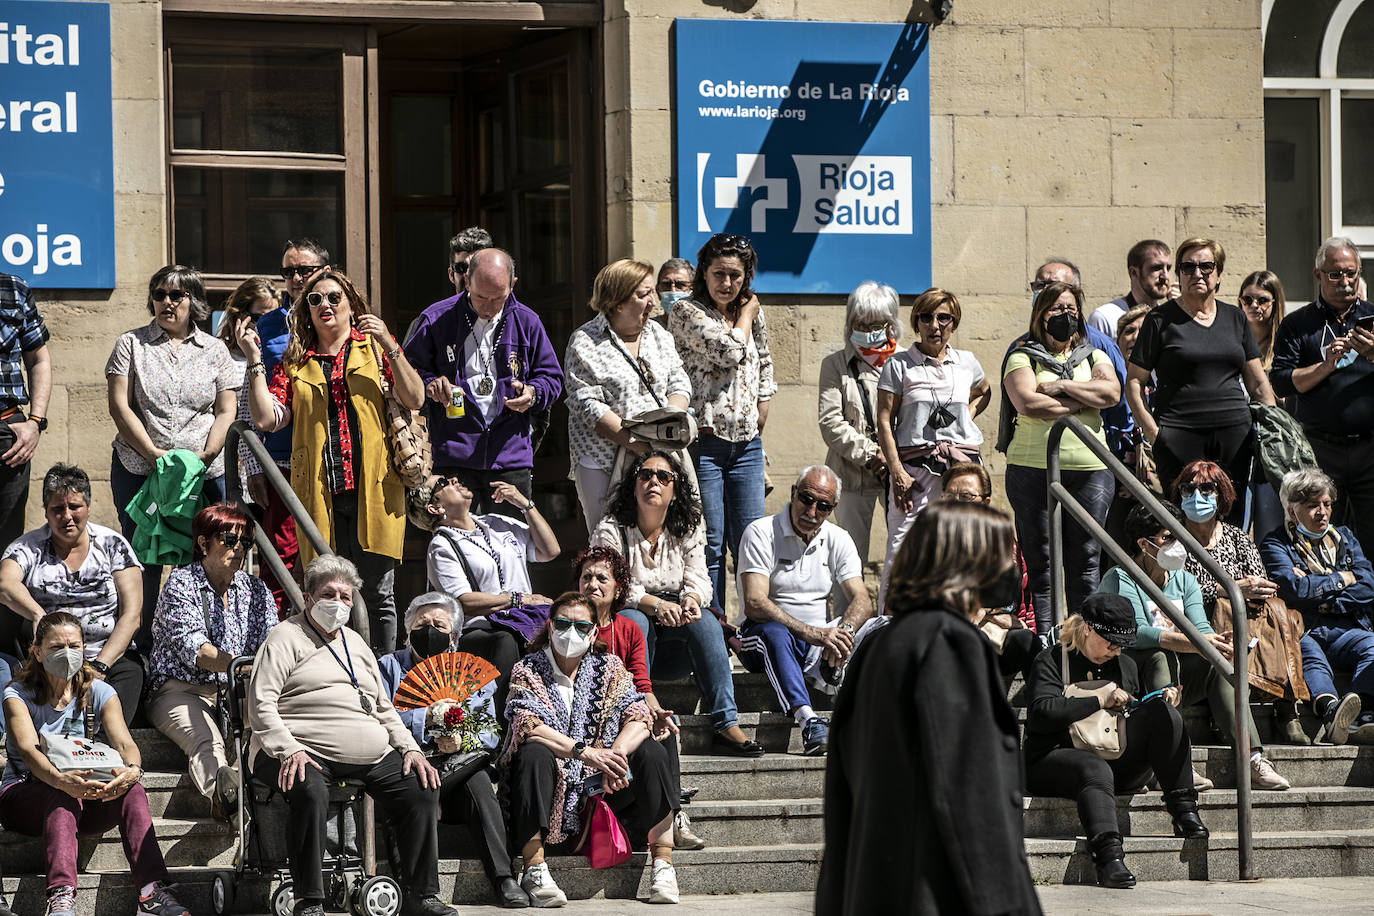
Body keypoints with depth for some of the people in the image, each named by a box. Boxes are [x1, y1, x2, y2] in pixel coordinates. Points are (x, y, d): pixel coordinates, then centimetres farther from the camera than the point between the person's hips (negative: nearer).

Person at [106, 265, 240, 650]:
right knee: (142, 562, -2)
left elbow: (226, 412, 9)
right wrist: (154, 453, -10)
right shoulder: (132, 344, 8)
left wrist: (207, 453, -9)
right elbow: (119, 406, 0)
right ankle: (141, 651, 3)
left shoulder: (214, 350, 12)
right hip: (138, 470, -1)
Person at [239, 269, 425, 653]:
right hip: (319, 493, 2)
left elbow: (415, 400, -2)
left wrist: (389, 347, -10)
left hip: (373, 488, -2)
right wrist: (254, 360, 3)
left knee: (377, 591, -2)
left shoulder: (375, 348, 11)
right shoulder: (294, 362, 15)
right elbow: (266, 419, 4)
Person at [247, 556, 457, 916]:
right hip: (306, 751, -6)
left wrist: (409, 749, 11)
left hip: (371, 756, 7)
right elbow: (261, 704, -8)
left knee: (422, 789, -12)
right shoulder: (286, 638, 3)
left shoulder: (354, 643, 25)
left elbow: (384, 708, 27)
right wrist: (288, 751, -22)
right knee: (311, 792, -37)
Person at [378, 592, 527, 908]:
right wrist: (426, 718, -14)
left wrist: (463, 741, -13)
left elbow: (491, 732, 8)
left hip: (456, 769, 2)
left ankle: (503, 879, -36)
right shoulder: (389, 668, 14)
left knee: (477, 780, -32)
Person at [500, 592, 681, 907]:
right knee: (535, 754, -33)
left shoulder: (609, 667, 9)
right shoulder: (527, 671, 0)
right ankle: (535, 870, -34)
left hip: (601, 786, 3)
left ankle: (663, 866, -20)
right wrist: (584, 752, -31)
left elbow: (639, 718, -5)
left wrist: (615, 755, -27)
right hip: (553, 788, -3)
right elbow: (527, 725, -18)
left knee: (651, 753, -18)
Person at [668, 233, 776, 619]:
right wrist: (746, 314, 1)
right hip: (704, 441, -5)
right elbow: (729, 351, -16)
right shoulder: (686, 313, -5)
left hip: (746, 443, 5)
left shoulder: (752, 313, 14)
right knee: (710, 546, -4)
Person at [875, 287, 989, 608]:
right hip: (914, 468, -3)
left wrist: (967, 416, 14)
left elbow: (984, 392, 35)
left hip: (963, 464, 3)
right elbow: (885, 422, -1)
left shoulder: (966, 362, 13)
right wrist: (897, 471, -10)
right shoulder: (899, 365, 3)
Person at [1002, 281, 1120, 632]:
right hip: (1033, 468, -2)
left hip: (1089, 468, 2)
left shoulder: (1093, 356, 17)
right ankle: (1043, 639, -1)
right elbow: (1028, 403, -11)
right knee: (1040, 560, -3)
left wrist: (1062, 386, -7)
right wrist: (1080, 403, -5)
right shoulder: (1023, 357, 7)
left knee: (1085, 560, 0)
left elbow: (1111, 392, -3)